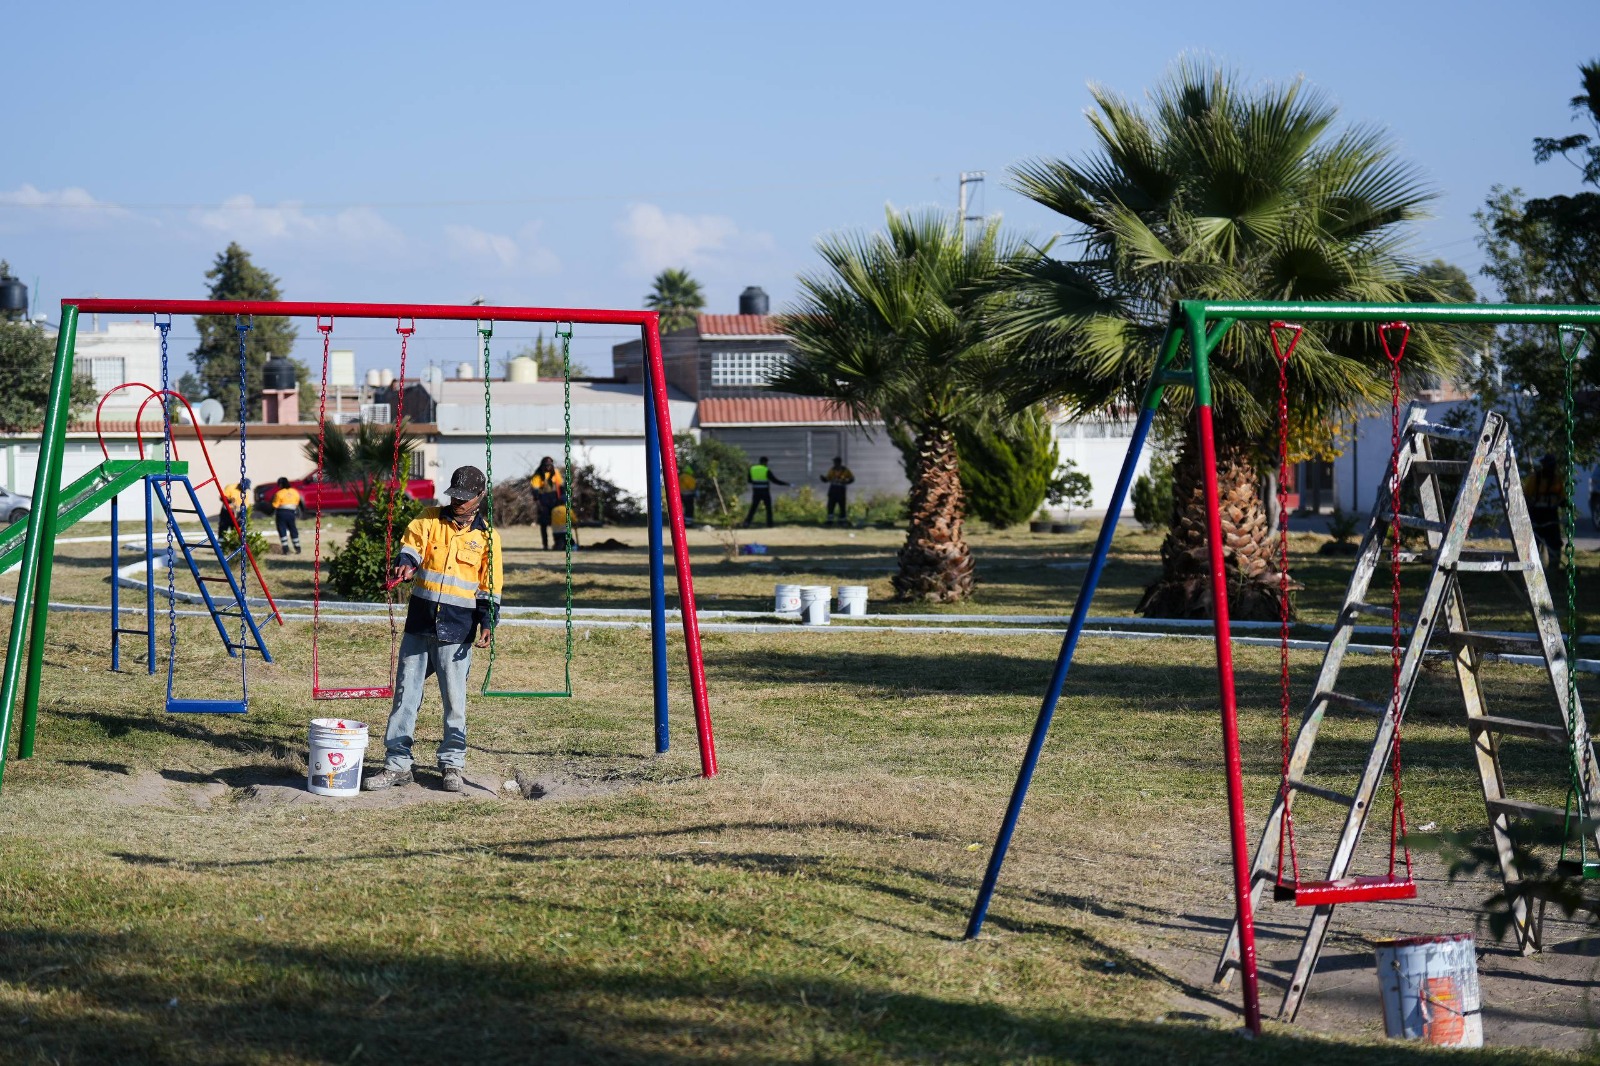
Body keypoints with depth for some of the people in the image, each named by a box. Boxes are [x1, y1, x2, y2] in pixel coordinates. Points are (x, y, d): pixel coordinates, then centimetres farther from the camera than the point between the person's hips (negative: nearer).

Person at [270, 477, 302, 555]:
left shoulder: (279, 493, -11)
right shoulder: (295, 492, 5)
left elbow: (275, 505, -9)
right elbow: (296, 504, 10)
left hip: (281, 513, -5)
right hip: (291, 513, 5)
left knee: (282, 530, 1)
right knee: (293, 530, 15)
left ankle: (285, 549, -6)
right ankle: (297, 548, 18)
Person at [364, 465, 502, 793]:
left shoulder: (487, 536, 4)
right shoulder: (429, 520, 7)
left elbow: (490, 586, 5)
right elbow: (412, 544, -11)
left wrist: (487, 623, -6)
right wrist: (406, 564, -33)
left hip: (457, 630, -2)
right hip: (419, 624, 2)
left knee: (454, 699, 1)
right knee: (405, 695, 4)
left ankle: (452, 765, 12)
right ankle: (397, 764, 9)